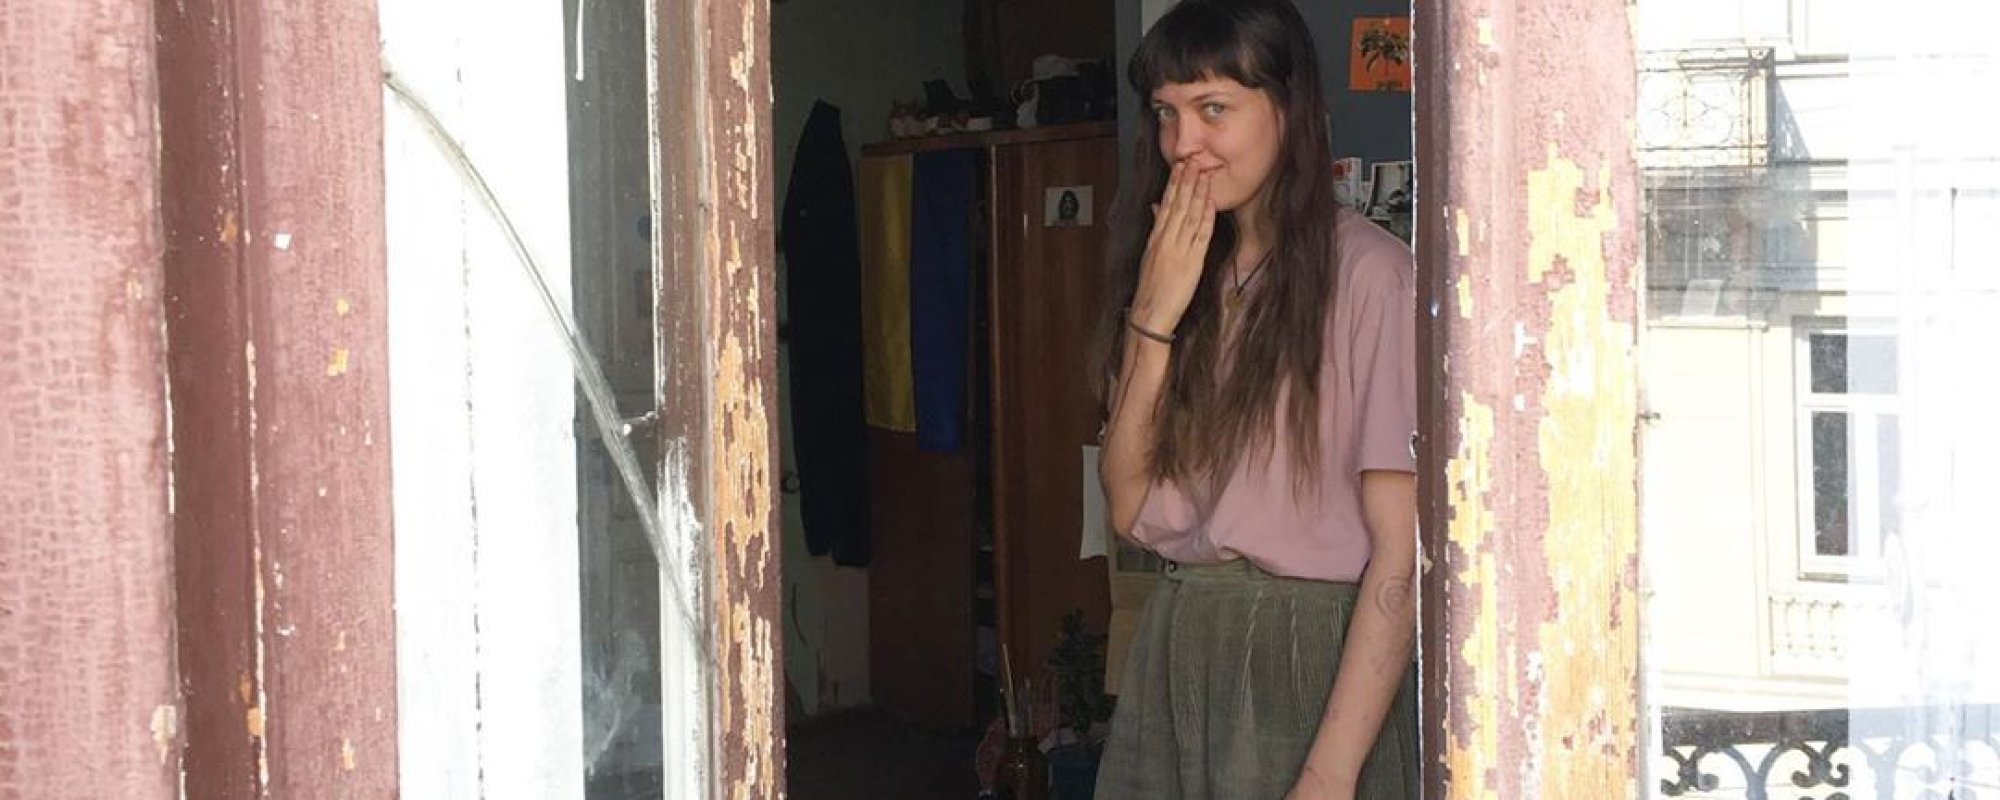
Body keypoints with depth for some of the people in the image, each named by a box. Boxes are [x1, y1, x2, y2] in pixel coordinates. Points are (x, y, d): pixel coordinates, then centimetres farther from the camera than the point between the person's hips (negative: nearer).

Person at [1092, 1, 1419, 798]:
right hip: (1175, 659, 6)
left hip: (1315, 666, -5)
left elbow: (1401, 552, -16)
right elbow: (1127, 508, 2)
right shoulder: (1169, 272, 8)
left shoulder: (1368, 275, -13)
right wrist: (1155, 317, -8)